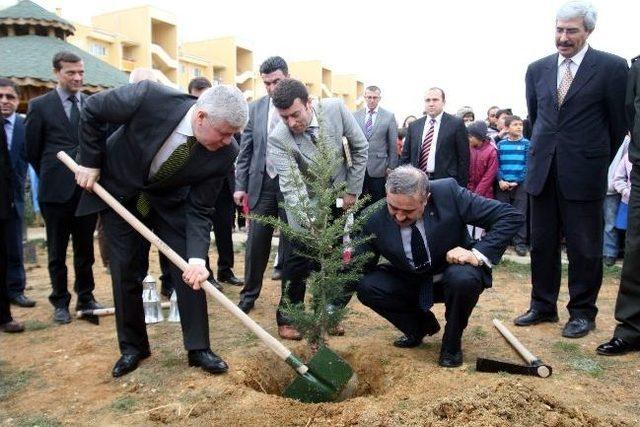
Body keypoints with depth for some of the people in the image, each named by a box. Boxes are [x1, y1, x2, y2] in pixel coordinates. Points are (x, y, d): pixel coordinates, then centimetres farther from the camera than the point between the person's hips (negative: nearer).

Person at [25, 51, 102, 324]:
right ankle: (60, 302, 22)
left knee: (85, 249, 12)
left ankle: (85, 297, 26)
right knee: (57, 251, 9)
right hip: (56, 190, -2)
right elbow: (32, 150, 5)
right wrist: (50, 177, 9)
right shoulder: (40, 105, -1)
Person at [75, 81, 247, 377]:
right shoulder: (149, 97, -35)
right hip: (119, 192, -1)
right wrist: (90, 163, -13)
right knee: (124, 272, 5)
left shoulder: (225, 153, -28)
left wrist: (197, 257, -33)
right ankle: (132, 346, 23)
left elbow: (199, 209, -20)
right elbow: (93, 110, -16)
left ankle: (198, 348, 11)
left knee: (189, 271, -4)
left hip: (169, 201, 1)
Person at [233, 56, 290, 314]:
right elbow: (245, 150, 8)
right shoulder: (256, 108, 7)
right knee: (256, 242, 7)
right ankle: (249, 294, 21)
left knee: (291, 242, 7)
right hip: (262, 184, 3)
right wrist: (240, 185, 3)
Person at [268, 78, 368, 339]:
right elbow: (291, 186, -34)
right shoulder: (278, 139, -28)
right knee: (298, 258, -5)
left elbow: (360, 147, -8)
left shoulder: (335, 109, -20)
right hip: (304, 201, -3)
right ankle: (287, 318, 12)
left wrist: (353, 190, -6)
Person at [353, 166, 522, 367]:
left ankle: (452, 341, -4)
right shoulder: (375, 221, -21)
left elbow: (511, 216, -22)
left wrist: (478, 254, -31)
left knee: (464, 279, -36)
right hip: (410, 282, 3)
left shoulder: (448, 193, -26)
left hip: (454, 274, -2)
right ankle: (421, 325, 8)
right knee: (366, 287, -20)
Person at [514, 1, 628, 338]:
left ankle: (582, 313, 19)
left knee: (584, 248, 4)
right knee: (542, 244, 11)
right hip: (542, 171, 4)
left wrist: (598, 161, 9)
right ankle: (543, 306, 24)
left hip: (583, 173, -4)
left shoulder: (611, 67, -4)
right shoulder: (538, 69, 8)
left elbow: (618, 123, 2)